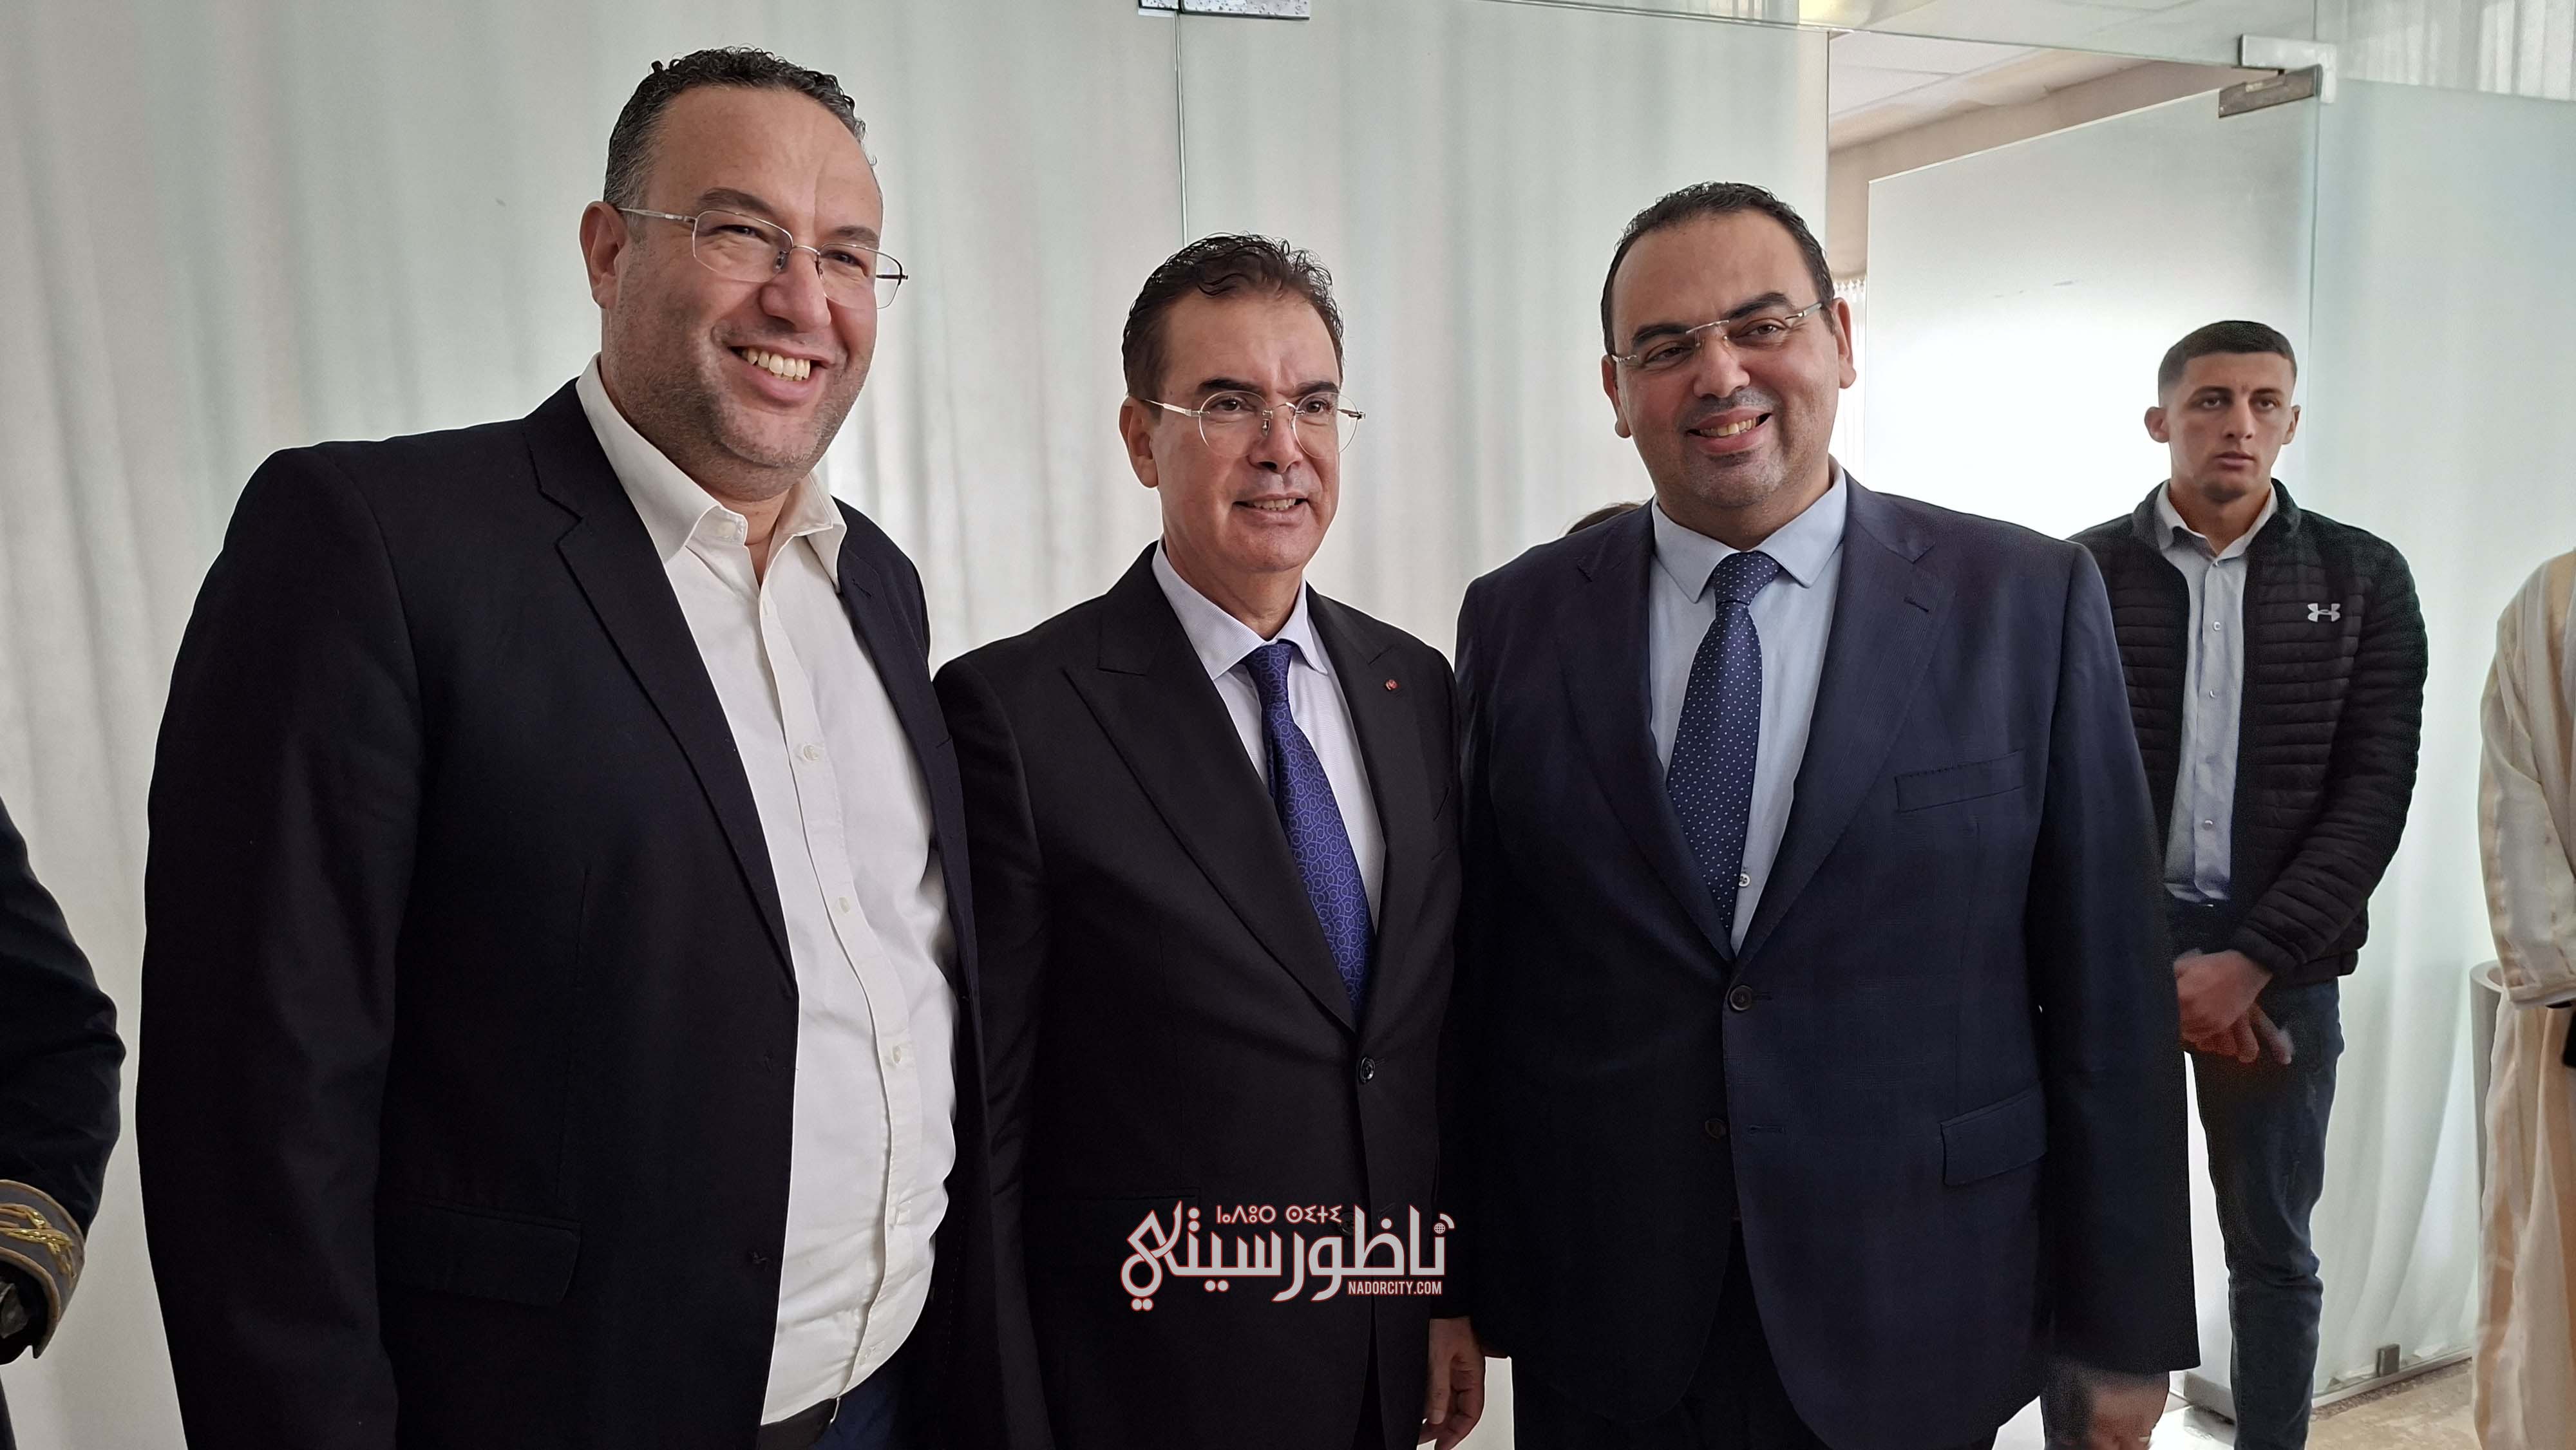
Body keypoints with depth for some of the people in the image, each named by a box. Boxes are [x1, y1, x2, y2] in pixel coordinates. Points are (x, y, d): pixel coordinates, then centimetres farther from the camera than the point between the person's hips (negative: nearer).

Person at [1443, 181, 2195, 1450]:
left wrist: (2123, 1325, -1)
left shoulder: (2033, 602, -6)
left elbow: (2106, 993, -4)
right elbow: (1480, 977, 0)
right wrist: (1467, 1285, 3)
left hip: (1910, 1339, 0)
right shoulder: (1519, 620, -2)